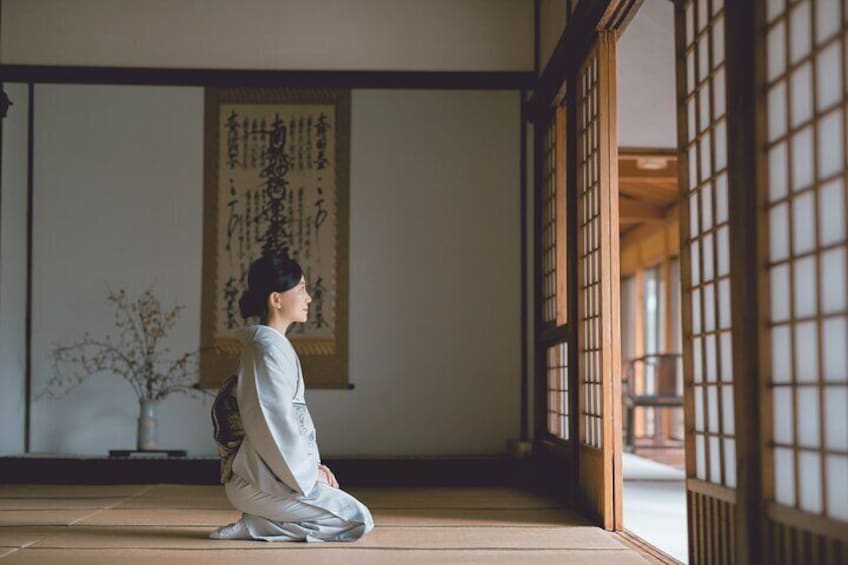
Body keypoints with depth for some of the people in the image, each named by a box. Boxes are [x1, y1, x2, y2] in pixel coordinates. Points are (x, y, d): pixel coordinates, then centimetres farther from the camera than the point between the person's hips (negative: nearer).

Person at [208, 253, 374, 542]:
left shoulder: (275, 344, 14)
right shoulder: (269, 348, -17)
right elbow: (275, 424, -21)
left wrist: (313, 463, 8)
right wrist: (308, 472, -11)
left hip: (266, 472, 10)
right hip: (260, 479, -10)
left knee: (348, 507, 21)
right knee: (358, 520, -11)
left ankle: (262, 521, 10)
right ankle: (254, 527, -9)